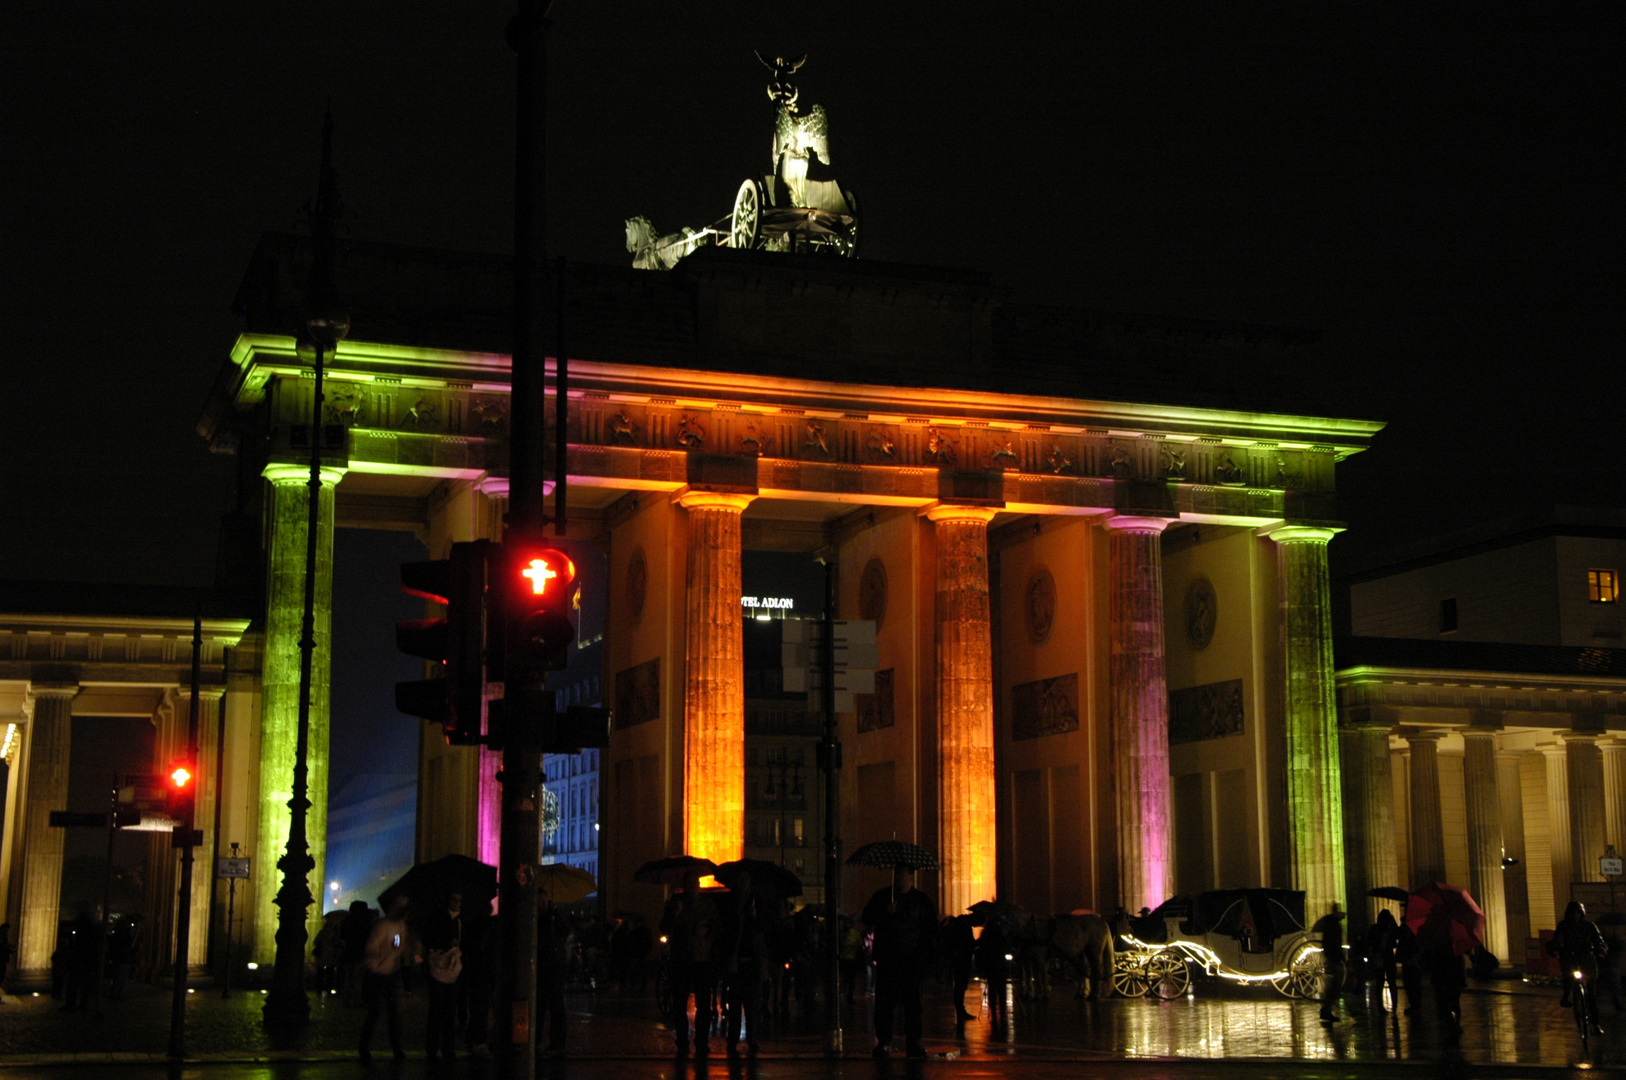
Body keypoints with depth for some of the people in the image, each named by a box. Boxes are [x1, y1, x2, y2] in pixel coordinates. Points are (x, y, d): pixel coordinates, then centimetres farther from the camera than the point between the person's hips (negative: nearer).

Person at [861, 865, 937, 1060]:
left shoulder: (922, 900, 10)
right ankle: (883, 1042, -3)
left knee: (912, 1000, 3)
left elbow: (932, 929, 11)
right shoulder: (882, 897, 10)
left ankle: (913, 1043, 8)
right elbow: (867, 920, 6)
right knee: (885, 1000, -6)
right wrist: (885, 913, -11)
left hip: (913, 959, 1)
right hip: (887, 958, -1)